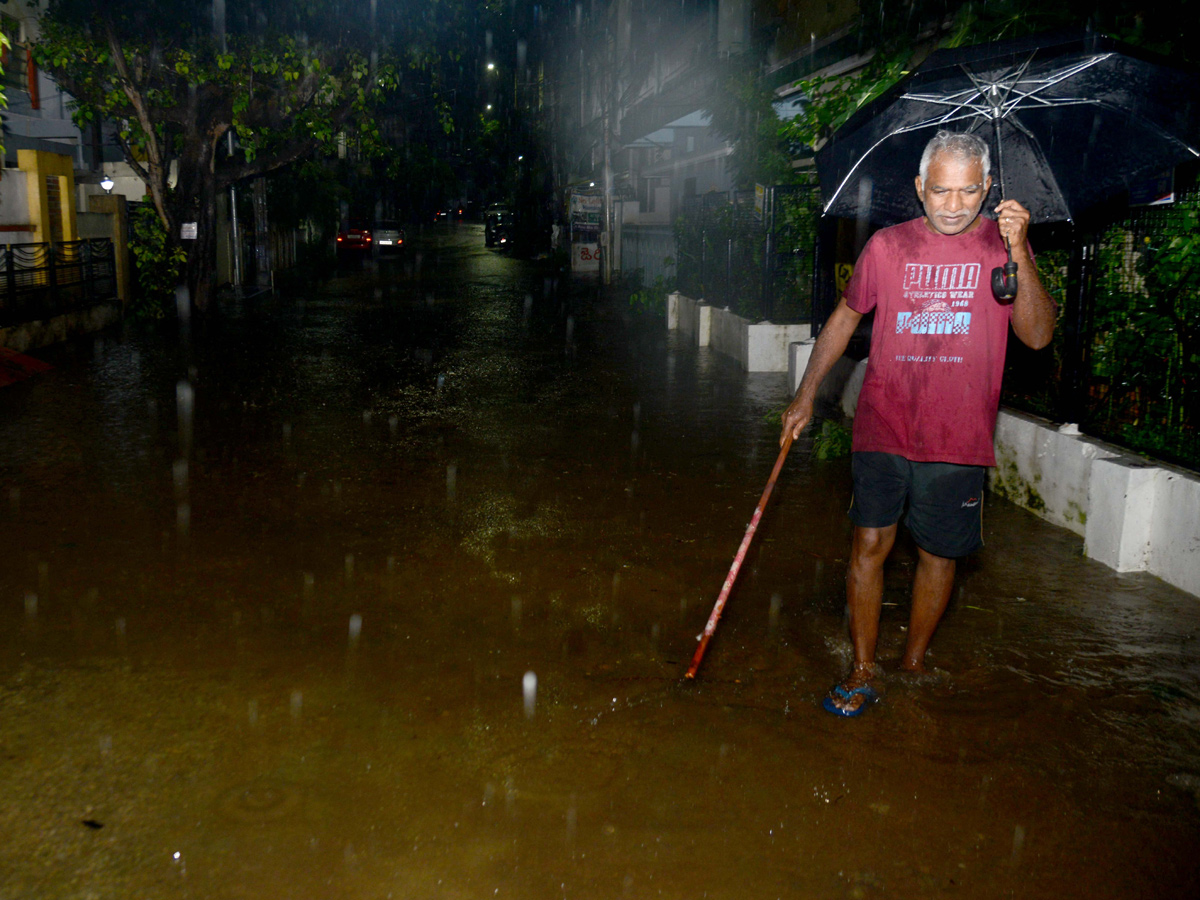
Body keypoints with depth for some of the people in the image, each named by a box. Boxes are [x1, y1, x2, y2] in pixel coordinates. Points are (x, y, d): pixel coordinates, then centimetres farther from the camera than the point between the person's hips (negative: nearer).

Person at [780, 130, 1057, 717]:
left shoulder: (1003, 247, 1)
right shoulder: (887, 246, 3)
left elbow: (1038, 336, -10)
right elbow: (844, 319, 14)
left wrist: (1019, 253, -22)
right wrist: (806, 397, 13)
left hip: (958, 438, 0)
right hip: (883, 427, 0)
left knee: (938, 554, 10)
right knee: (869, 543, -2)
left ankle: (915, 663, 30)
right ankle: (863, 673, 11)